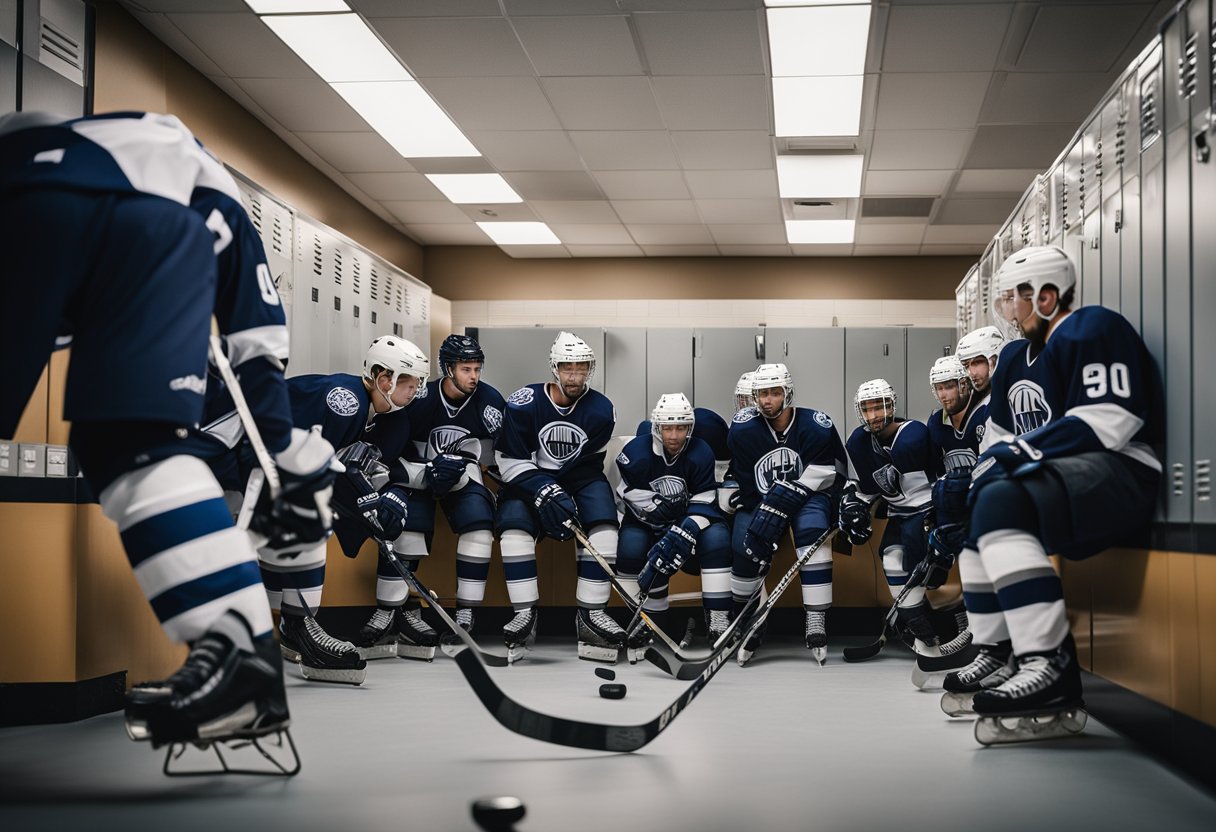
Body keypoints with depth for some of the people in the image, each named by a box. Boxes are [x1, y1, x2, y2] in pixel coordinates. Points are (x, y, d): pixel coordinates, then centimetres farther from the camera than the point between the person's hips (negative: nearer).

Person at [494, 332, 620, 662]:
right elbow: (509, 460, -14)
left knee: (603, 517, -26)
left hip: (579, 483, 1)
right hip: (528, 481, -1)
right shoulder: (523, 403, -14)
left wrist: (564, 499, -21)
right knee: (514, 521, -29)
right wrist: (543, 492, -29)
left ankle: (591, 613, -23)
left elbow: (588, 465, -7)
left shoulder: (601, 410, -9)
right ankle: (525, 614, -25)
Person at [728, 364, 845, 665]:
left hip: (809, 497, -2)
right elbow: (744, 485, -8)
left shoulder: (816, 426, -18)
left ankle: (816, 625, -29)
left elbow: (829, 475, -14)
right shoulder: (743, 429, -13)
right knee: (747, 547, -21)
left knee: (812, 529, -32)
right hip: (759, 501, 2)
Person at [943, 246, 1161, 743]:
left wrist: (1017, 450, -19)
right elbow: (999, 436, 25)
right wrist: (988, 465, 4)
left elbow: (1106, 421, -21)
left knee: (1000, 502, -32)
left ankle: (1049, 667, -40)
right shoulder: (1016, 357, 20)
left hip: (1119, 474, -11)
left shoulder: (1093, 330, -9)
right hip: (1058, 478, 11)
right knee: (972, 515, 23)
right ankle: (997, 656, 21)